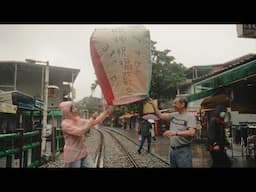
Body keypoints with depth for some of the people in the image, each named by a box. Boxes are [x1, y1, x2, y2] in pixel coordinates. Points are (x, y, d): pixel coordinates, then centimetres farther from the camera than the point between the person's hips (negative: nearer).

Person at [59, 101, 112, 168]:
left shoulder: (79, 120, 6)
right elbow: (80, 132, -27)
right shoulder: (65, 124, -16)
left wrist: (105, 112, -1)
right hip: (72, 155, -7)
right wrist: (92, 119, -25)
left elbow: (95, 121, 9)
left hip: (83, 153, 7)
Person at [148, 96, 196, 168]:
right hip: (172, 150, 7)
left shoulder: (190, 116, -10)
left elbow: (191, 132, -22)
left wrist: (175, 133, -31)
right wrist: (153, 104, 3)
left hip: (183, 150, -6)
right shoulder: (174, 115, 9)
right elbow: (160, 115, 10)